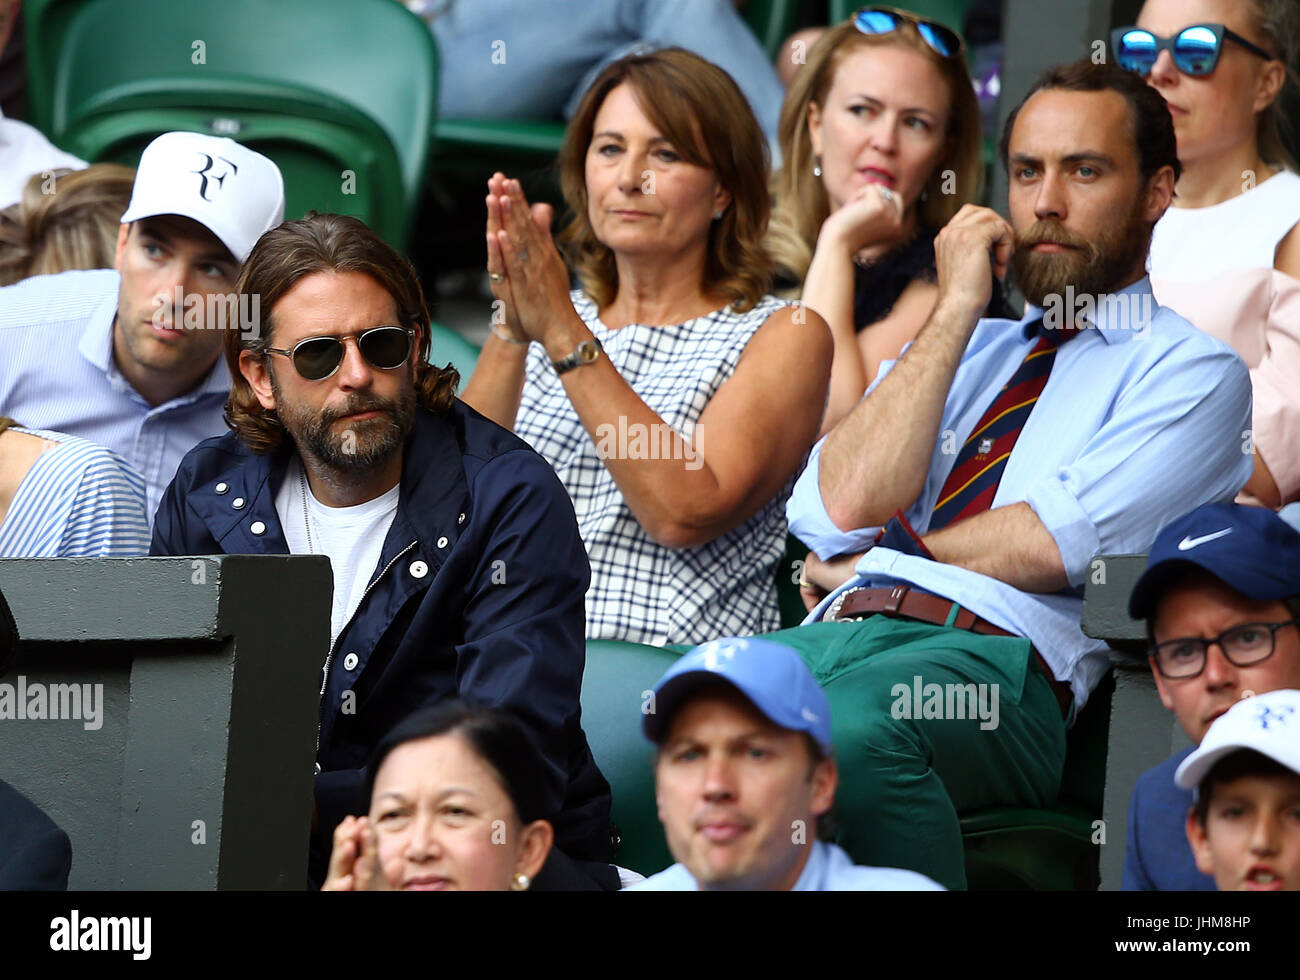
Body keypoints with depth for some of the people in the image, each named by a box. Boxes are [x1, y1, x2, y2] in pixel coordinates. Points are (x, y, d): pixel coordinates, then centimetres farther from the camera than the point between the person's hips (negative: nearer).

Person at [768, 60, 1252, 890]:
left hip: (1001, 653, -5)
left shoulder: (1191, 369, 11)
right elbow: (843, 508, 9)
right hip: (840, 633, 5)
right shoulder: (956, 348, 29)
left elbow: (1057, 546, -5)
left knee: (854, 725, -40)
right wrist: (957, 308, 9)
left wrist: (874, 556, 7)